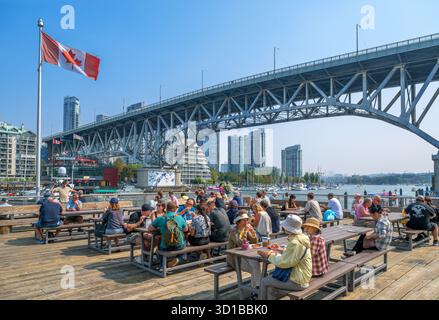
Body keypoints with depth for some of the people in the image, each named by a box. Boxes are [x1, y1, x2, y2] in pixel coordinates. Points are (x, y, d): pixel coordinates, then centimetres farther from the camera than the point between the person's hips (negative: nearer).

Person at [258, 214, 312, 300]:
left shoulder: (295, 243, -27)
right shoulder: (301, 238, 2)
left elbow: (283, 262, -23)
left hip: (297, 282, -9)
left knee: (265, 282, 2)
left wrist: (269, 255, -10)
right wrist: (281, 250, 11)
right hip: (302, 277, 9)